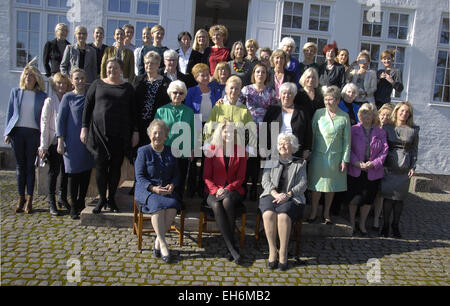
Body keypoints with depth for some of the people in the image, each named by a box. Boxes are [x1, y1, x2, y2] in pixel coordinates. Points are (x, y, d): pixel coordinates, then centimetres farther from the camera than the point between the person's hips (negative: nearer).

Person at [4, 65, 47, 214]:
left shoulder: (42, 96, 7)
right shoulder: (15, 92, 12)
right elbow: (10, 112, 13)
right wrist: (7, 132, 4)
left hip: (33, 132, -2)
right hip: (17, 131, 2)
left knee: (30, 166, -1)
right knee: (20, 166, 4)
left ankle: (29, 200, 3)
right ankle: (21, 198, 11)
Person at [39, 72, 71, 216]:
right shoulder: (50, 101, -3)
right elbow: (44, 123, -5)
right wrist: (43, 146, -9)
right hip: (53, 141, -4)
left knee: (65, 171, 9)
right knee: (54, 171, 0)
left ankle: (63, 198, 24)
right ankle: (51, 202, 11)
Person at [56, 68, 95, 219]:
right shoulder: (68, 97, 1)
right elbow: (60, 119, -1)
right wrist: (60, 141, -7)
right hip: (73, 141, -3)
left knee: (86, 171, 7)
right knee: (74, 172, -1)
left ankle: (81, 202, 22)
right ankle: (74, 207, 8)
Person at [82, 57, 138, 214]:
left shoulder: (127, 87, 8)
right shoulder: (98, 84, 8)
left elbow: (133, 111, 8)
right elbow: (87, 106, 8)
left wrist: (135, 131, 2)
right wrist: (84, 127, 1)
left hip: (120, 134, 0)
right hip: (99, 132, 0)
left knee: (116, 166, 5)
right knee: (100, 165, 0)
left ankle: (111, 198, 19)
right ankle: (102, 198, 15)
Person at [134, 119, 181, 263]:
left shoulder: (170, 152, 13)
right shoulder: (143, 151, 2)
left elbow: (176, 174, 13)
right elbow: (139, 177, -5)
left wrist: (172, 185, -10)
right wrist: (153, 188, -20)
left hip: (167, 190, 3)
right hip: (147, 189, -3)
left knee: (173, 207, -29)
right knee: (158, 205, -34)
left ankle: (158, 241, -13)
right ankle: (163, 244, -24)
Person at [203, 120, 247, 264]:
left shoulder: (240, 151, 6)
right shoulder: (212, 150, 5)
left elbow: (240, 177, 5)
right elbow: (206, 176, 5)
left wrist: (227, 189, -11)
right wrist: (216, 190, -12)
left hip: (233, 190, 0)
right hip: (214, 191, 0)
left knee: (227, 202, -35)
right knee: (216, 206, -33)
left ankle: (230, 244, -24)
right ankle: (232, 248, -31)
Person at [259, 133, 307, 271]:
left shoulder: (299, 164, 18)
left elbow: (302, 184, 6)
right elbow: (265, 181, 9)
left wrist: (288, 194, -12)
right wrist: (275, 194, -10)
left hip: (291, 197, -1)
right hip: (271, 195, 1)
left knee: (283, 215, -34)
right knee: (268, 214, -32)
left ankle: (283, 253, -24)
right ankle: (272, 250, -22)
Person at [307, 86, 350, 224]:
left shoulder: (344, 117, -2)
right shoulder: (318, 113, -2)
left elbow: (346, 140, 1)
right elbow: (312, 133, 1)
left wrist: (345, 160, -2)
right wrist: (309, 152, -2)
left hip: (336, 156, 1)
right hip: (319, 154, 0)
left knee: (331, 186, 12)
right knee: (316, 185, 5)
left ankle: (326, 213, 28)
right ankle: (313, 213, 20)